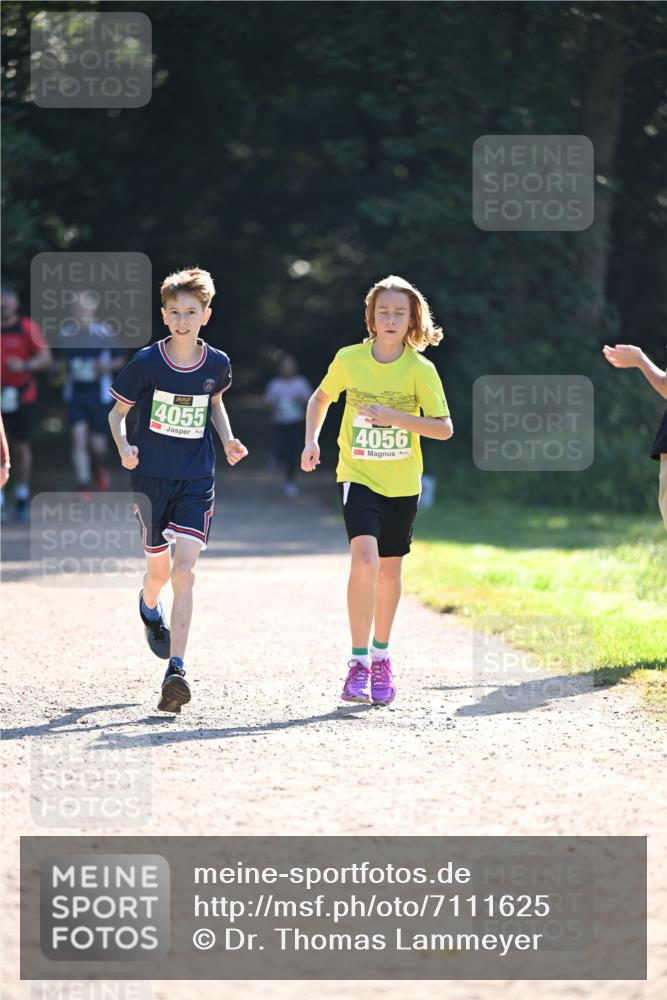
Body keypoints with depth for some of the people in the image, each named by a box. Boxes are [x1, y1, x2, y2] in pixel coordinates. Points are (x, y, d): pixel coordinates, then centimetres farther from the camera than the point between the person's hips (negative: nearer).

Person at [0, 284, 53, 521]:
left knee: (21, 447, 6)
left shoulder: (27, 328, -2)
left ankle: (22, 497, 18)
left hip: (21, 395, -1)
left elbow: (46, 358, -7)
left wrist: (25, 366, -23)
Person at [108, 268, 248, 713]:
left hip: (197, 479, 0)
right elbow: (117, 412, 2)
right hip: (152, 476, 0)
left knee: (184, 571, -14)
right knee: (160, 567, 13)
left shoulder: (216, 364, -1)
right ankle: (150, 607, 52)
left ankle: (176, 671, -19)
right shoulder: (146, 363, -8)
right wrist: (124, 447, -17)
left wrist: (228, 440, 6)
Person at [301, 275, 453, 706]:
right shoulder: (349, 359, -5)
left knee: (389, 569, 12)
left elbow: (445, 428, -11)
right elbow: (321, 398, 14)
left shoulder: (420, 369, -8)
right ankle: (359, 663, -18)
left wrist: (396, 417, -23)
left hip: (402, 483, 1)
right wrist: (312, 441, -1)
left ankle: (381, 658, 32)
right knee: (364, 558, -21)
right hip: (358, 476, -1)